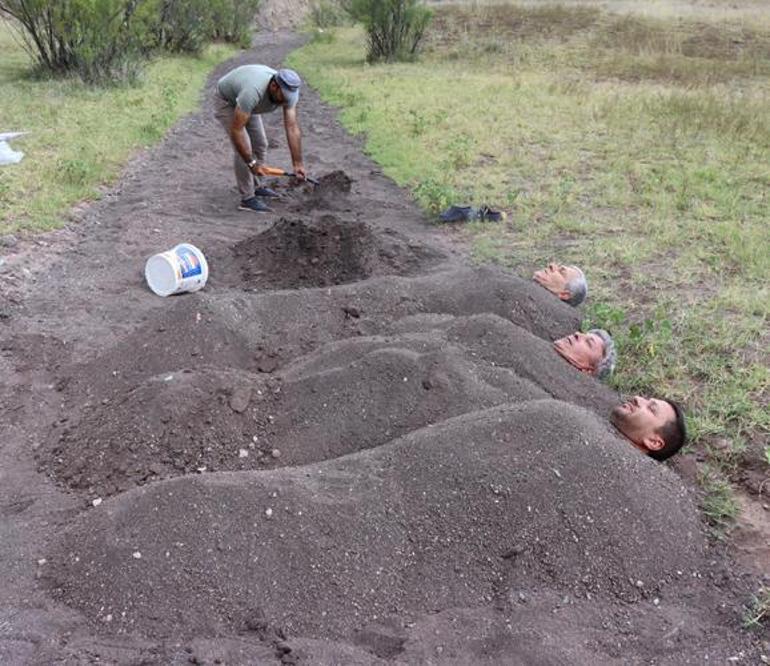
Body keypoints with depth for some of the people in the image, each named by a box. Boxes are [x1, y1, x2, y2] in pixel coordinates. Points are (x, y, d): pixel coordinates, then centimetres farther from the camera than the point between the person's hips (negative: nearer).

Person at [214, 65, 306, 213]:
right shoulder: (253, 92, -44)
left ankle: (255, 186, 27)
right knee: (243, 147, -16)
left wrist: (297, 164, -27)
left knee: (260, 145, 9)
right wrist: (251, 163, -34)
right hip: (226, 101, -7)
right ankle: (247, 198, -9)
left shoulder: (288, 92, -25)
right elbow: (236, 130, -39)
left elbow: (292, 128, -23)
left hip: (245, 104, 7)